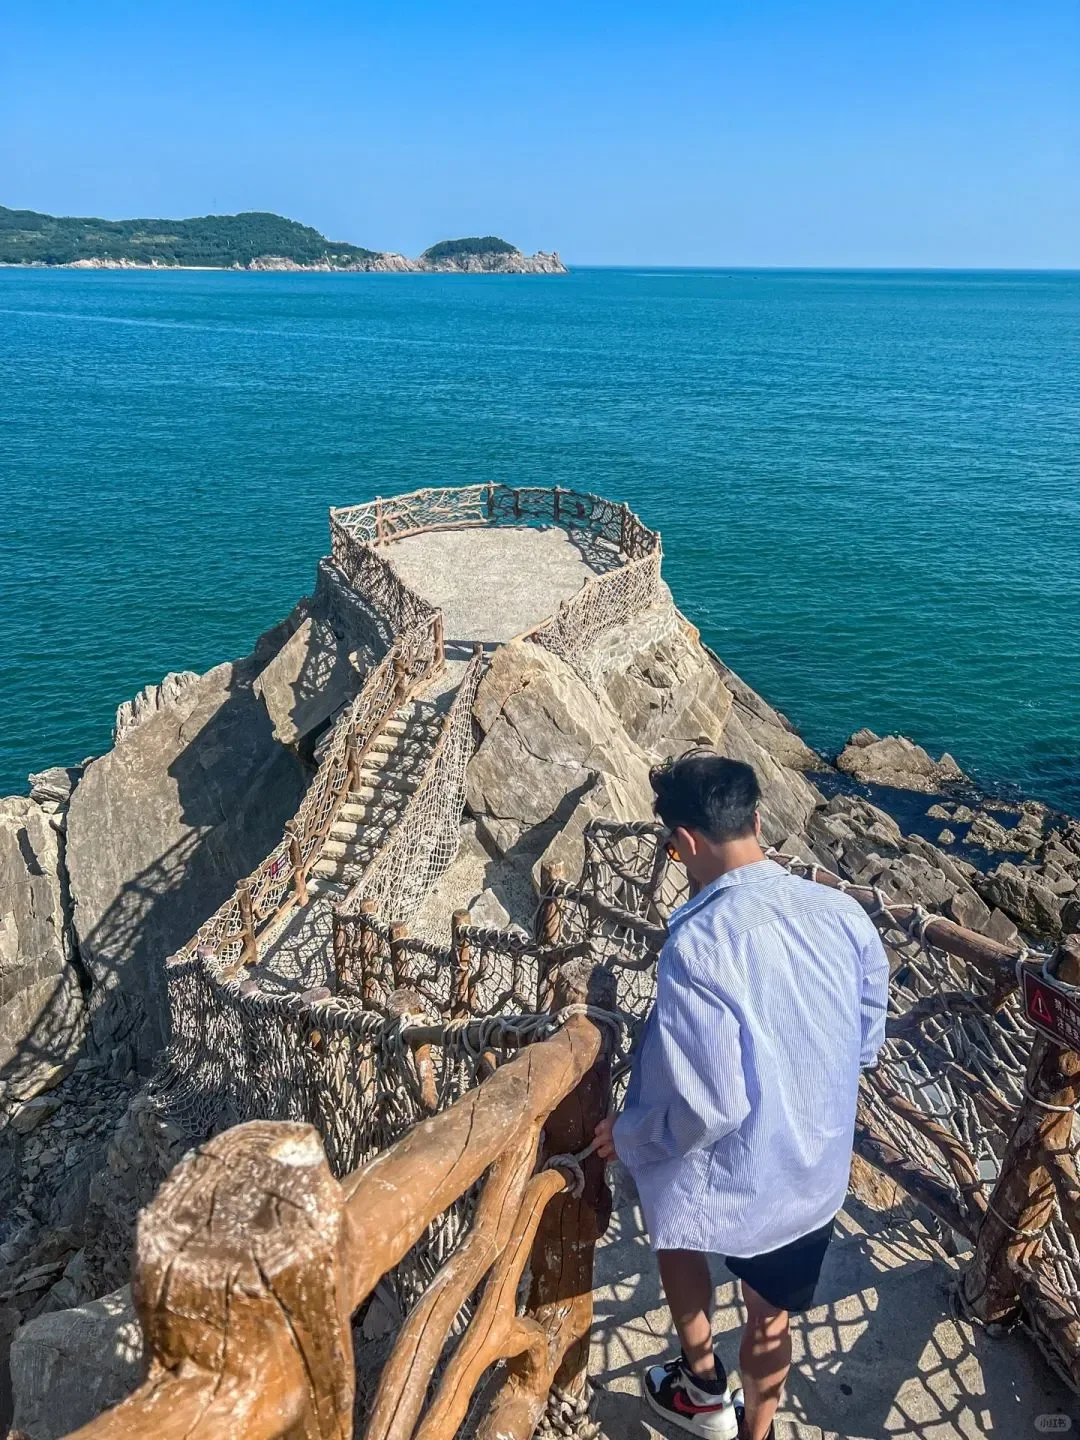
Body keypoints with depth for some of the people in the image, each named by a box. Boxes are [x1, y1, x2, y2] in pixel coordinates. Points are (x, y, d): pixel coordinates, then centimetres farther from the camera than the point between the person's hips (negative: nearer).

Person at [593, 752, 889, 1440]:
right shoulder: (843, 912, -12)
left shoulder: (698, 945, -31)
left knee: (673, 1225, 31)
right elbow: (867, 1045, 3)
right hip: (819, 1171, 4)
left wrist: (628, 1135, -10)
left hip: (733, 1178, -4)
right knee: (772, 1311, 28)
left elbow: (707, 1107, -29)